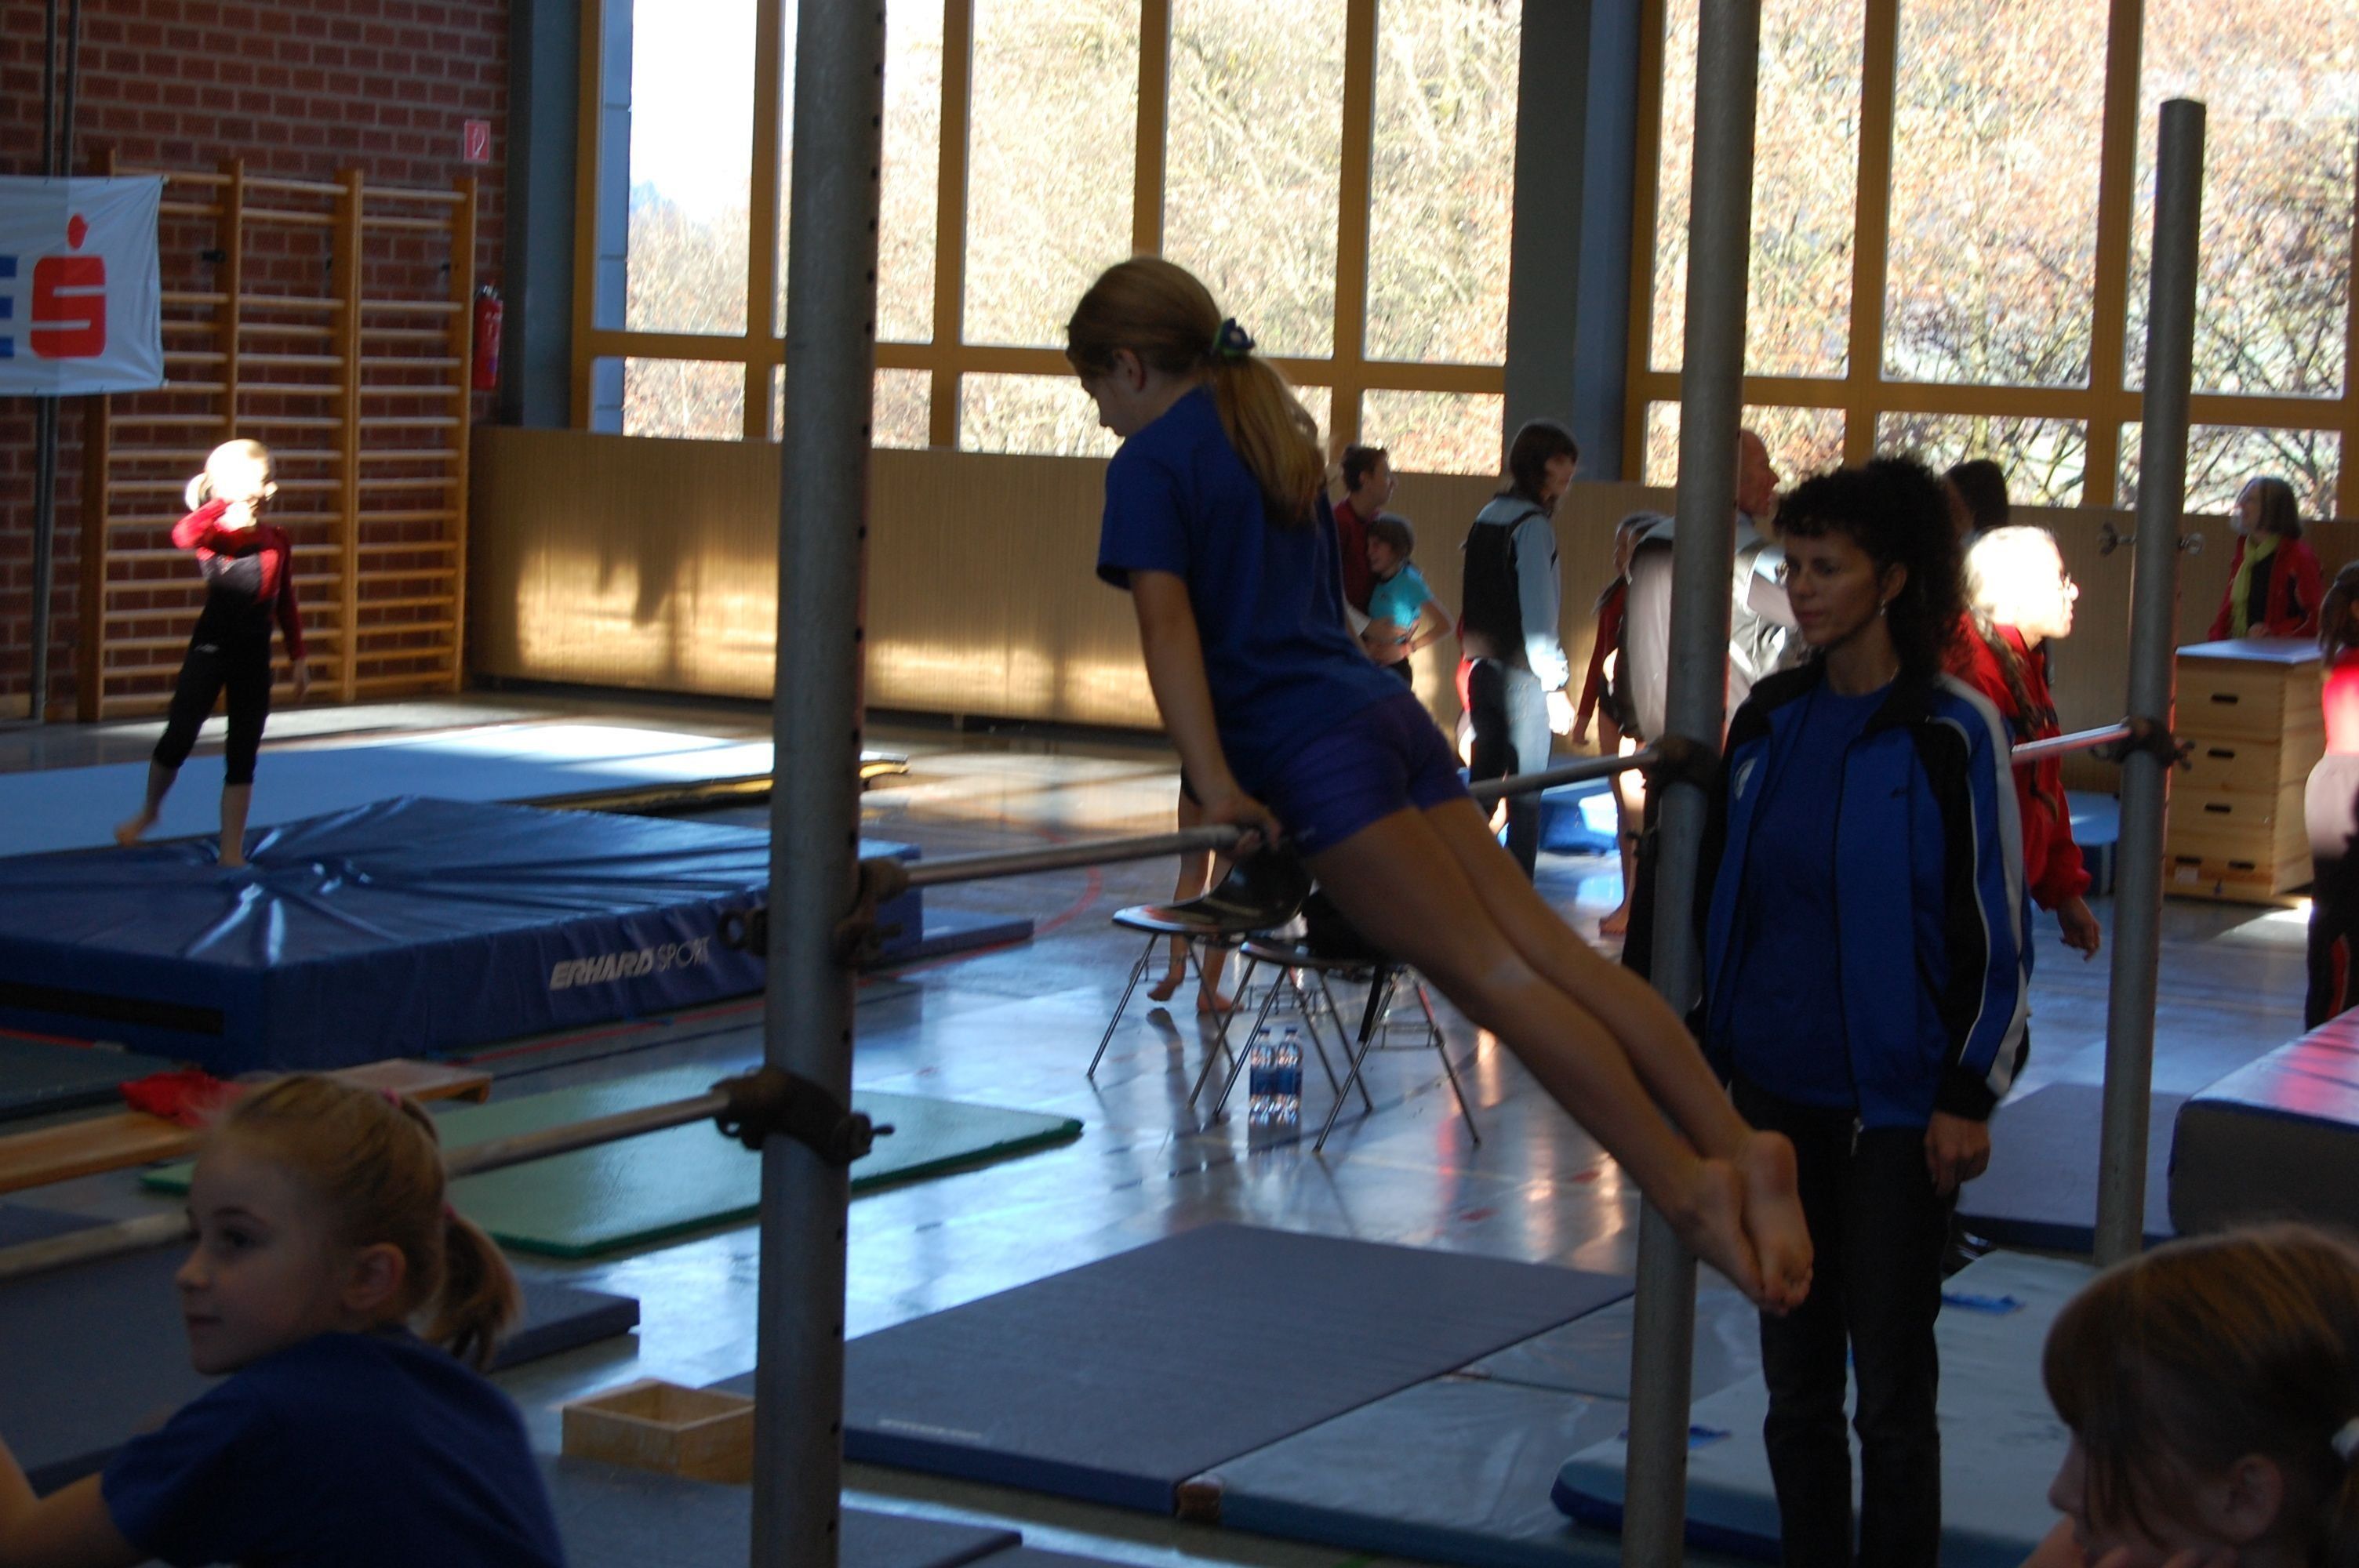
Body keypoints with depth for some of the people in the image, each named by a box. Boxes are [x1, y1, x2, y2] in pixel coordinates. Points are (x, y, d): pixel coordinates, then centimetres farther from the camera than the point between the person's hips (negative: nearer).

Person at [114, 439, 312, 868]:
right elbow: (183, 535, -33)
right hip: (210, 649, -4)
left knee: (243, 754, 6)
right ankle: (149, 812, 23)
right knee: (179, 736, -5)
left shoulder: (277, 540, 7)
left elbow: (286, 603, 14)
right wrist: (229, 500, -35)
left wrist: (298, 657, 13)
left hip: (255, 654, 4)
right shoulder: (214, 534, -8)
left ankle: (232, 850, 12)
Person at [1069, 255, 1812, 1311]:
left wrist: (1216, 784, -18)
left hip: (1312, 748, -8)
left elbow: (1168, 625, -11)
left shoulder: (1150, 461, 1)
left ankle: (1684, 1184, -24)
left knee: (1491, 972, -15)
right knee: (1553, 951, -4)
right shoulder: (1274, 432, 26)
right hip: (1386, 711, 8)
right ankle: (1738, 1149, -16)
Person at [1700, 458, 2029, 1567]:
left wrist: (1970, 1094, -11)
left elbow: (1993, 926, -8)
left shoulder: (1953, 731, -9)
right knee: (1795, 1375, 12)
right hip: (1776, 1090, 5)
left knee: (1890, 1381, 0)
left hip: (1897, 1102, -5)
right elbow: (1720, 893, 14)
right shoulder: (1770, 721, 6)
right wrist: (1699, 1048, 13)